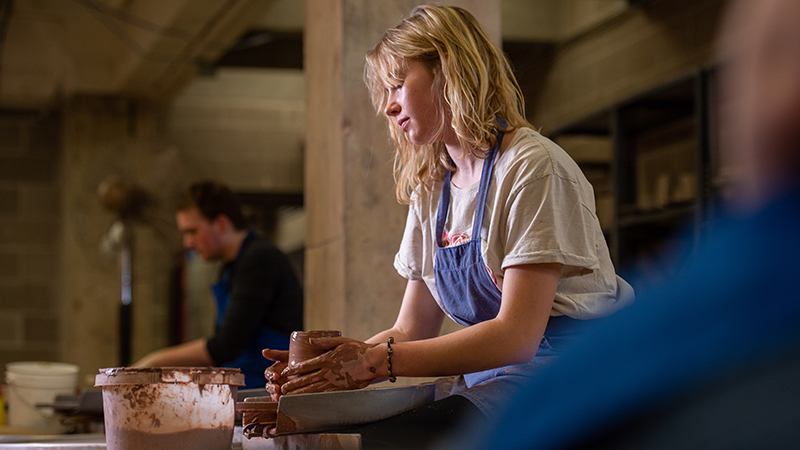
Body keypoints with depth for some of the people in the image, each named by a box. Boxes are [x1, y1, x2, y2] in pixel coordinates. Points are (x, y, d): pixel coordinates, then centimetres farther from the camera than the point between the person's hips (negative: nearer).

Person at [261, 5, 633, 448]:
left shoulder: (533, 168, -10)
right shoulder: (431, 191, 14)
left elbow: (517, 336, -18)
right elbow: (411, 331, 13)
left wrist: (376, 361, -22)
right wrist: (329, 364, -5)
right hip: (492, 376, 6)